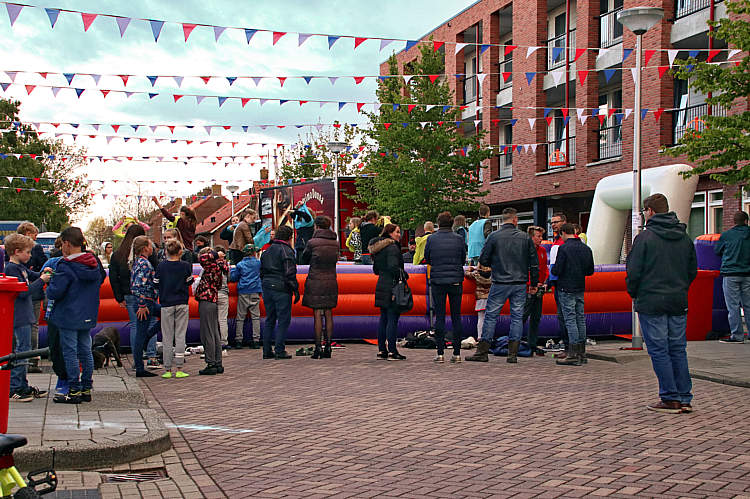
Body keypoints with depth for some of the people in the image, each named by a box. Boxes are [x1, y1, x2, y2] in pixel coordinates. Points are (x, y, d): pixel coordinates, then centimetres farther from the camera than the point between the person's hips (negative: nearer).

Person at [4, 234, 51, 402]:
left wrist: (43, 273, 8)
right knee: (22, 351, -8)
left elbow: (32, 276, 29)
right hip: (19, 318, -10)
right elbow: (22, 292, -21)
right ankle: (13, 389, -5)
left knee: (22, 350, 14)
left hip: (24, 317, 10)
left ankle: (23, 386, 22)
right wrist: (41, 280, -16)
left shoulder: (20, 267, 13)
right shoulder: (11, 268, -15)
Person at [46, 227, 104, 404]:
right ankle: (86, 389, 17)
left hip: (69, 317, -7)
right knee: (86, 351, 12)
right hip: (88, 316, 7)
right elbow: (99, 281, 17)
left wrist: (50, 284, 1)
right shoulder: (94, 263, 5)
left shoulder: (65, 266, -17)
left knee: (70, 353, 0)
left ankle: (75, 391, 2)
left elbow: (54, 292, -19)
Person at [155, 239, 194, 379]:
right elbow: (190, 282, 5)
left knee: (167, 337, 5)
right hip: (182, 304, 0)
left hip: (166, 304, 0)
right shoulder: (186, 266, -5)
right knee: (180, 336, 4)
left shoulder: (161, 266, -4)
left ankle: (167, 369, 5)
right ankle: (179, 369, 1)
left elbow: (156, 284, 3)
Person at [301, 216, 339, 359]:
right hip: (331, 281, 4)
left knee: (317, 315, -2)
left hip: (316, 282, -4)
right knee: (328, 315, 7)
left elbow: (304, 260, 5)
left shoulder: (312, 242, -8)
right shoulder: (335, 242, 5)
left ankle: (318, 348, -2)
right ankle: (328, 347, 8)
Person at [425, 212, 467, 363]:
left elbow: (427, 259, 8)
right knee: (456, 316, 5)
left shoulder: (432, 239, -2)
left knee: (439, 317, 2)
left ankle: (440, 353, 0)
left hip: (437, 280, -1)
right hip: (456, 281, 1)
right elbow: (463, 258, 9)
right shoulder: (459, 238, -1)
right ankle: (457, 353, 5)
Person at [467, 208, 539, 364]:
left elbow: (483, 260, -2)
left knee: (491, 316, 4)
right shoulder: (525, 237, 2)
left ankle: (482, 352, 5)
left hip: (500, 284, -2)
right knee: (517, 317, 7)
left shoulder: (494, 236, -4)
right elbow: (534, 263, 5)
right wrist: (534, 283, 15)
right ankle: (513, 353, 6)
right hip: (520, 284, 2)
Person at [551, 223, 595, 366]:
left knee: (570, 320, -5)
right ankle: (582, 353, 15)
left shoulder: (563, 248, -14)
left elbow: (557, 270, -16)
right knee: (580, 319, 11)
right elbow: (590, 271, 11)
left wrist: (552, 269, 6)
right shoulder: (586, 248, 8)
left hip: (566, 289, -7)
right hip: (580, 289, 7)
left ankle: (574, 355, -7)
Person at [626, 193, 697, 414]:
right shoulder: (685, 238, 8)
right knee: (678, 350, 11)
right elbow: (692, 271, 14)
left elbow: (633, 272, -10)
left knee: (659, 350, 0)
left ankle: (670, 399, 0)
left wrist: (634, 294, 5)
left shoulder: (645, 237, -10)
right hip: (679, 303, 6)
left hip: (652, 303, -6)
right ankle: (684, 398, 12)